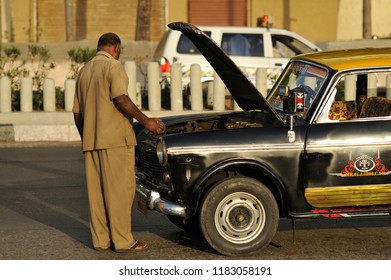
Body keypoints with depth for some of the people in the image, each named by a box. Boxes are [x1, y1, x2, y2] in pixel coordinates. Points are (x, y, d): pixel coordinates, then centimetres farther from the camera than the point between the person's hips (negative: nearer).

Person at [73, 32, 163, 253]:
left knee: (96, 191, 8)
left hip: (91, 141, 8)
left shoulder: (84, 71, 19)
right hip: (115, 138, -8)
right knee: (120, 189, -4)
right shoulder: (113, 66, -6)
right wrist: (146, 121, -18)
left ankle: (101, 240, 11)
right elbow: (120, 98, -20)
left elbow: (77, 112, 21)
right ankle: (123, 241, -3)